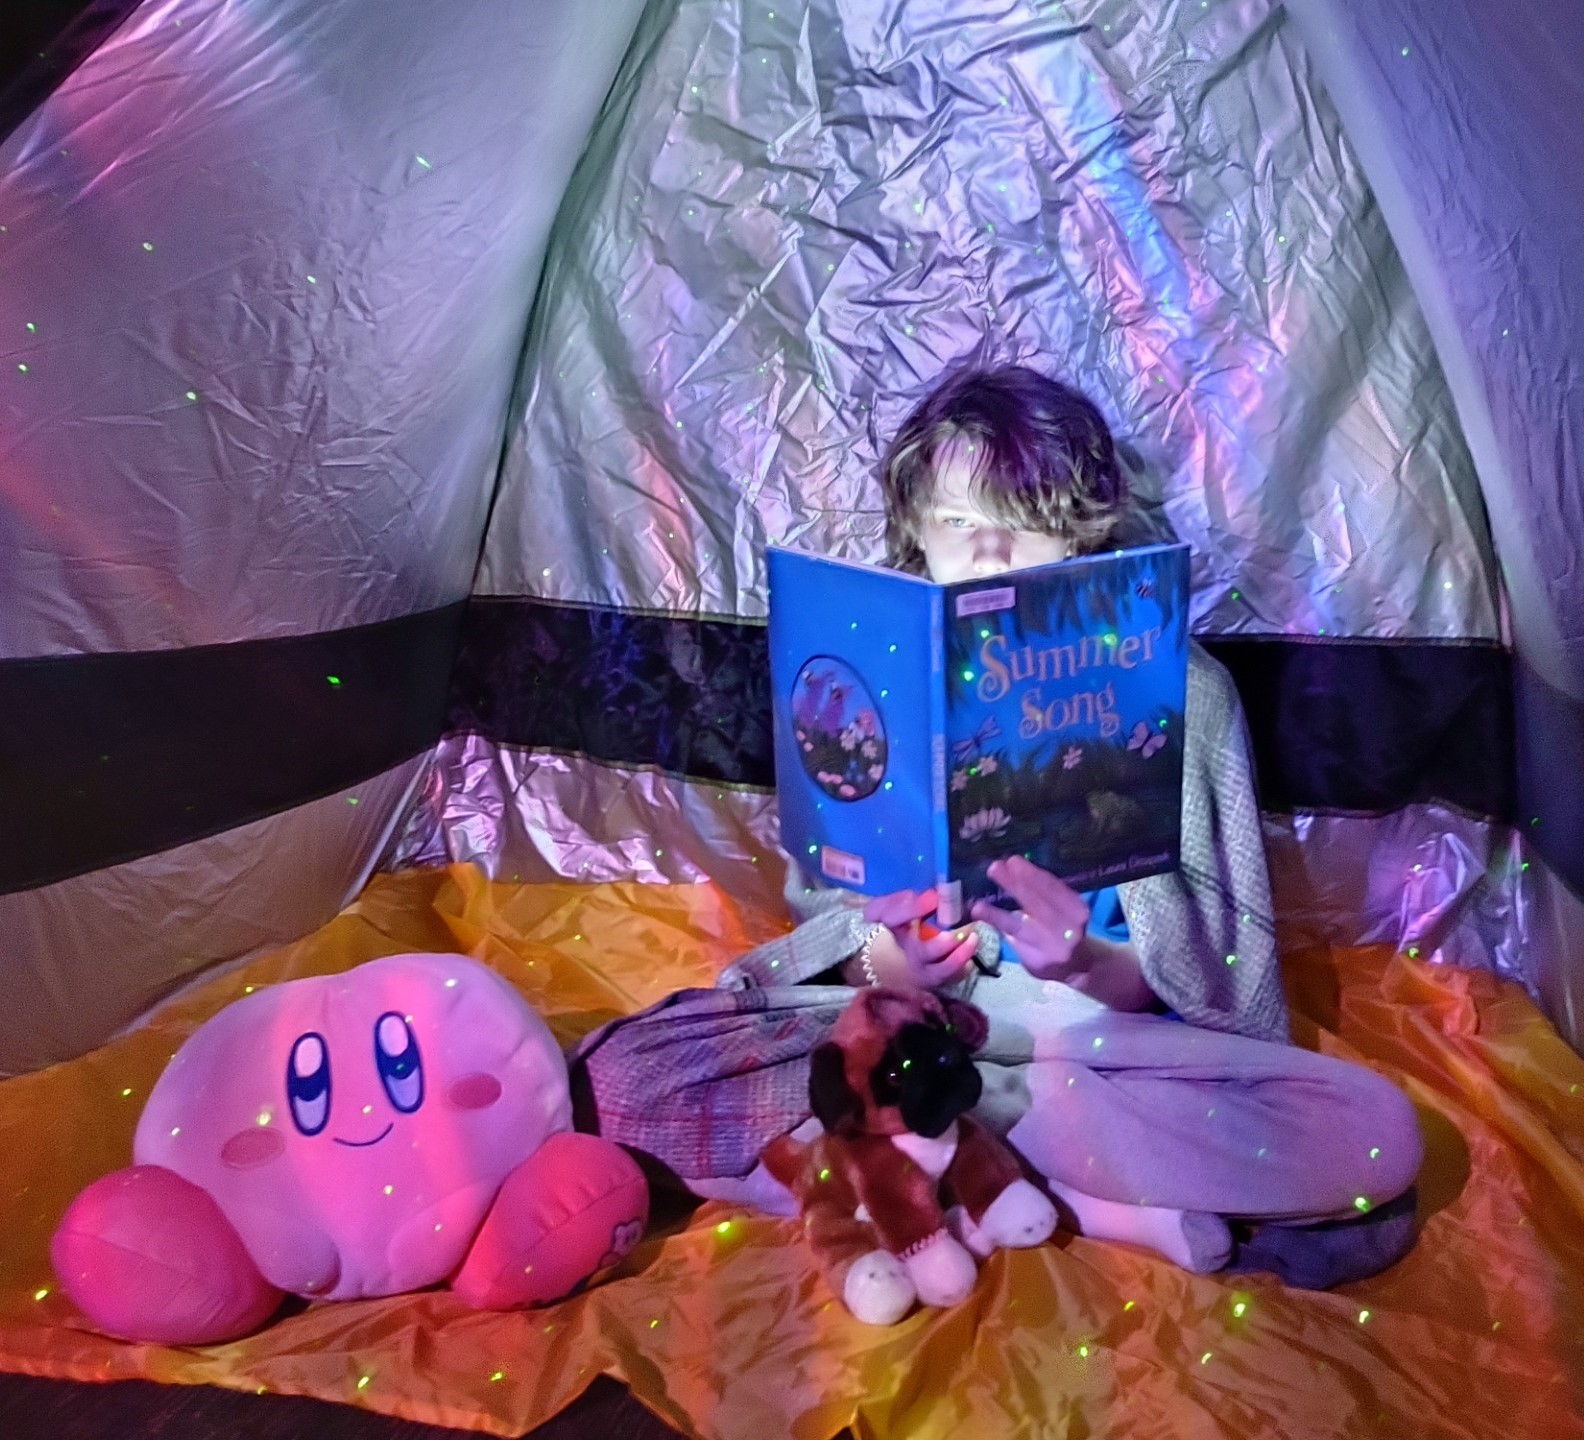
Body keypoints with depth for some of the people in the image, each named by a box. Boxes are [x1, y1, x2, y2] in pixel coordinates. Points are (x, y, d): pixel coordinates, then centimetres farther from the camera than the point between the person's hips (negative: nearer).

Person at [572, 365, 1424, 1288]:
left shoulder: (1170, 683, -1)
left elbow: (1183, 968, -3)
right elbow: (827, 906, 4)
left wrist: (1088, 965, -26)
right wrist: (882, 963, -20)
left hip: (1104, 1033, 0)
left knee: (1376, 1134, -26)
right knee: (624, 1076, -22)